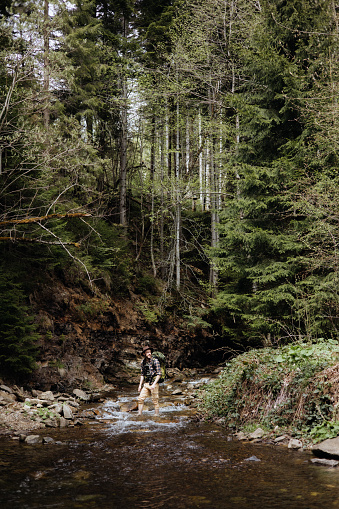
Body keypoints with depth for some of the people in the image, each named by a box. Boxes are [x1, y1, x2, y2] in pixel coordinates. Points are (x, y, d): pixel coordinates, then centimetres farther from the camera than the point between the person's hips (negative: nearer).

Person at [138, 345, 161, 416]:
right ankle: (139, 415, 3)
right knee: (140, 399, -2)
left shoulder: (155, 361, -8)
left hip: (154, 384, -6)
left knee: (155, 401, -1)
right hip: (146, 384, 6)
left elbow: (159, 374, -11)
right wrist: (140, 385, 11)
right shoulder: (143, 362, 10)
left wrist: (154, 384, -18)